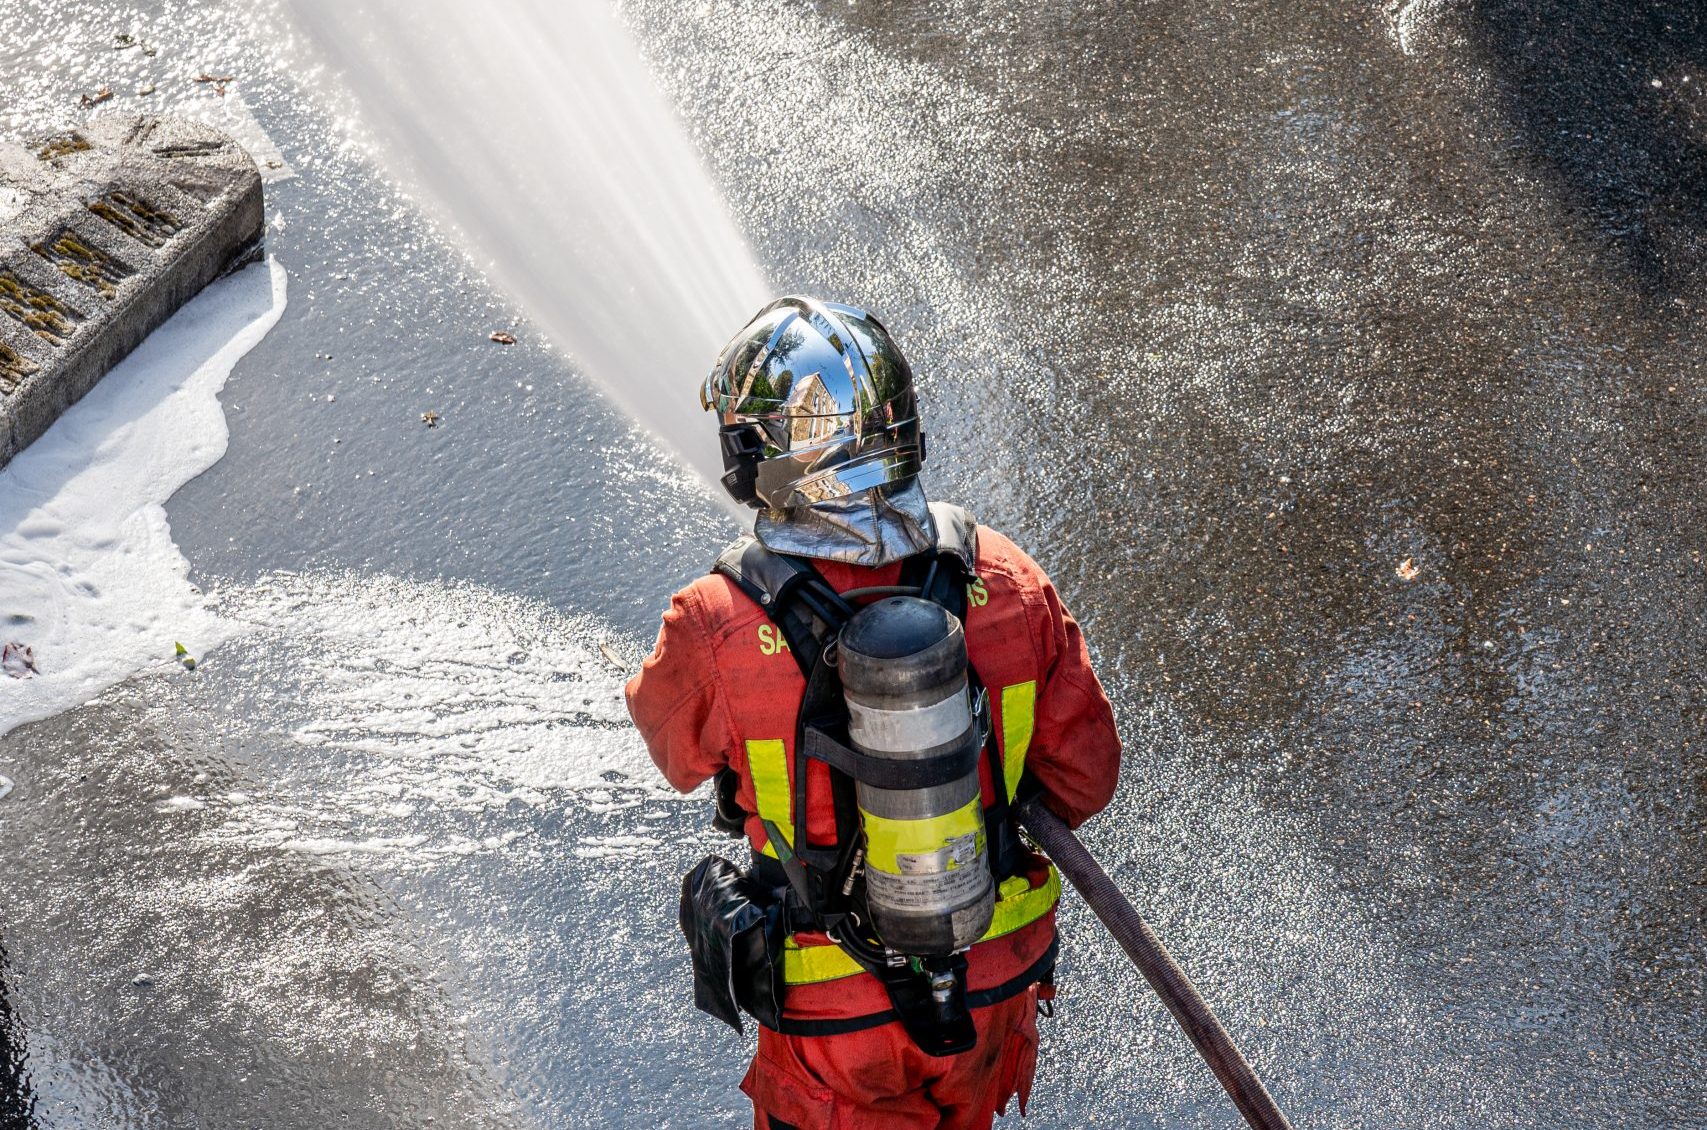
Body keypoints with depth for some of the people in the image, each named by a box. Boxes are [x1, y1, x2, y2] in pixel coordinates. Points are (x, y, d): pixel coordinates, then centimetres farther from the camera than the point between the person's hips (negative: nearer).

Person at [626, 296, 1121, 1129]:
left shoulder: (714, 634, -30)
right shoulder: (1006, 583, -21)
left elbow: (675, 749, -5)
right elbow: (1084, 776, -8)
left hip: (838, 1007, -3)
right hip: (999, 980, 3)